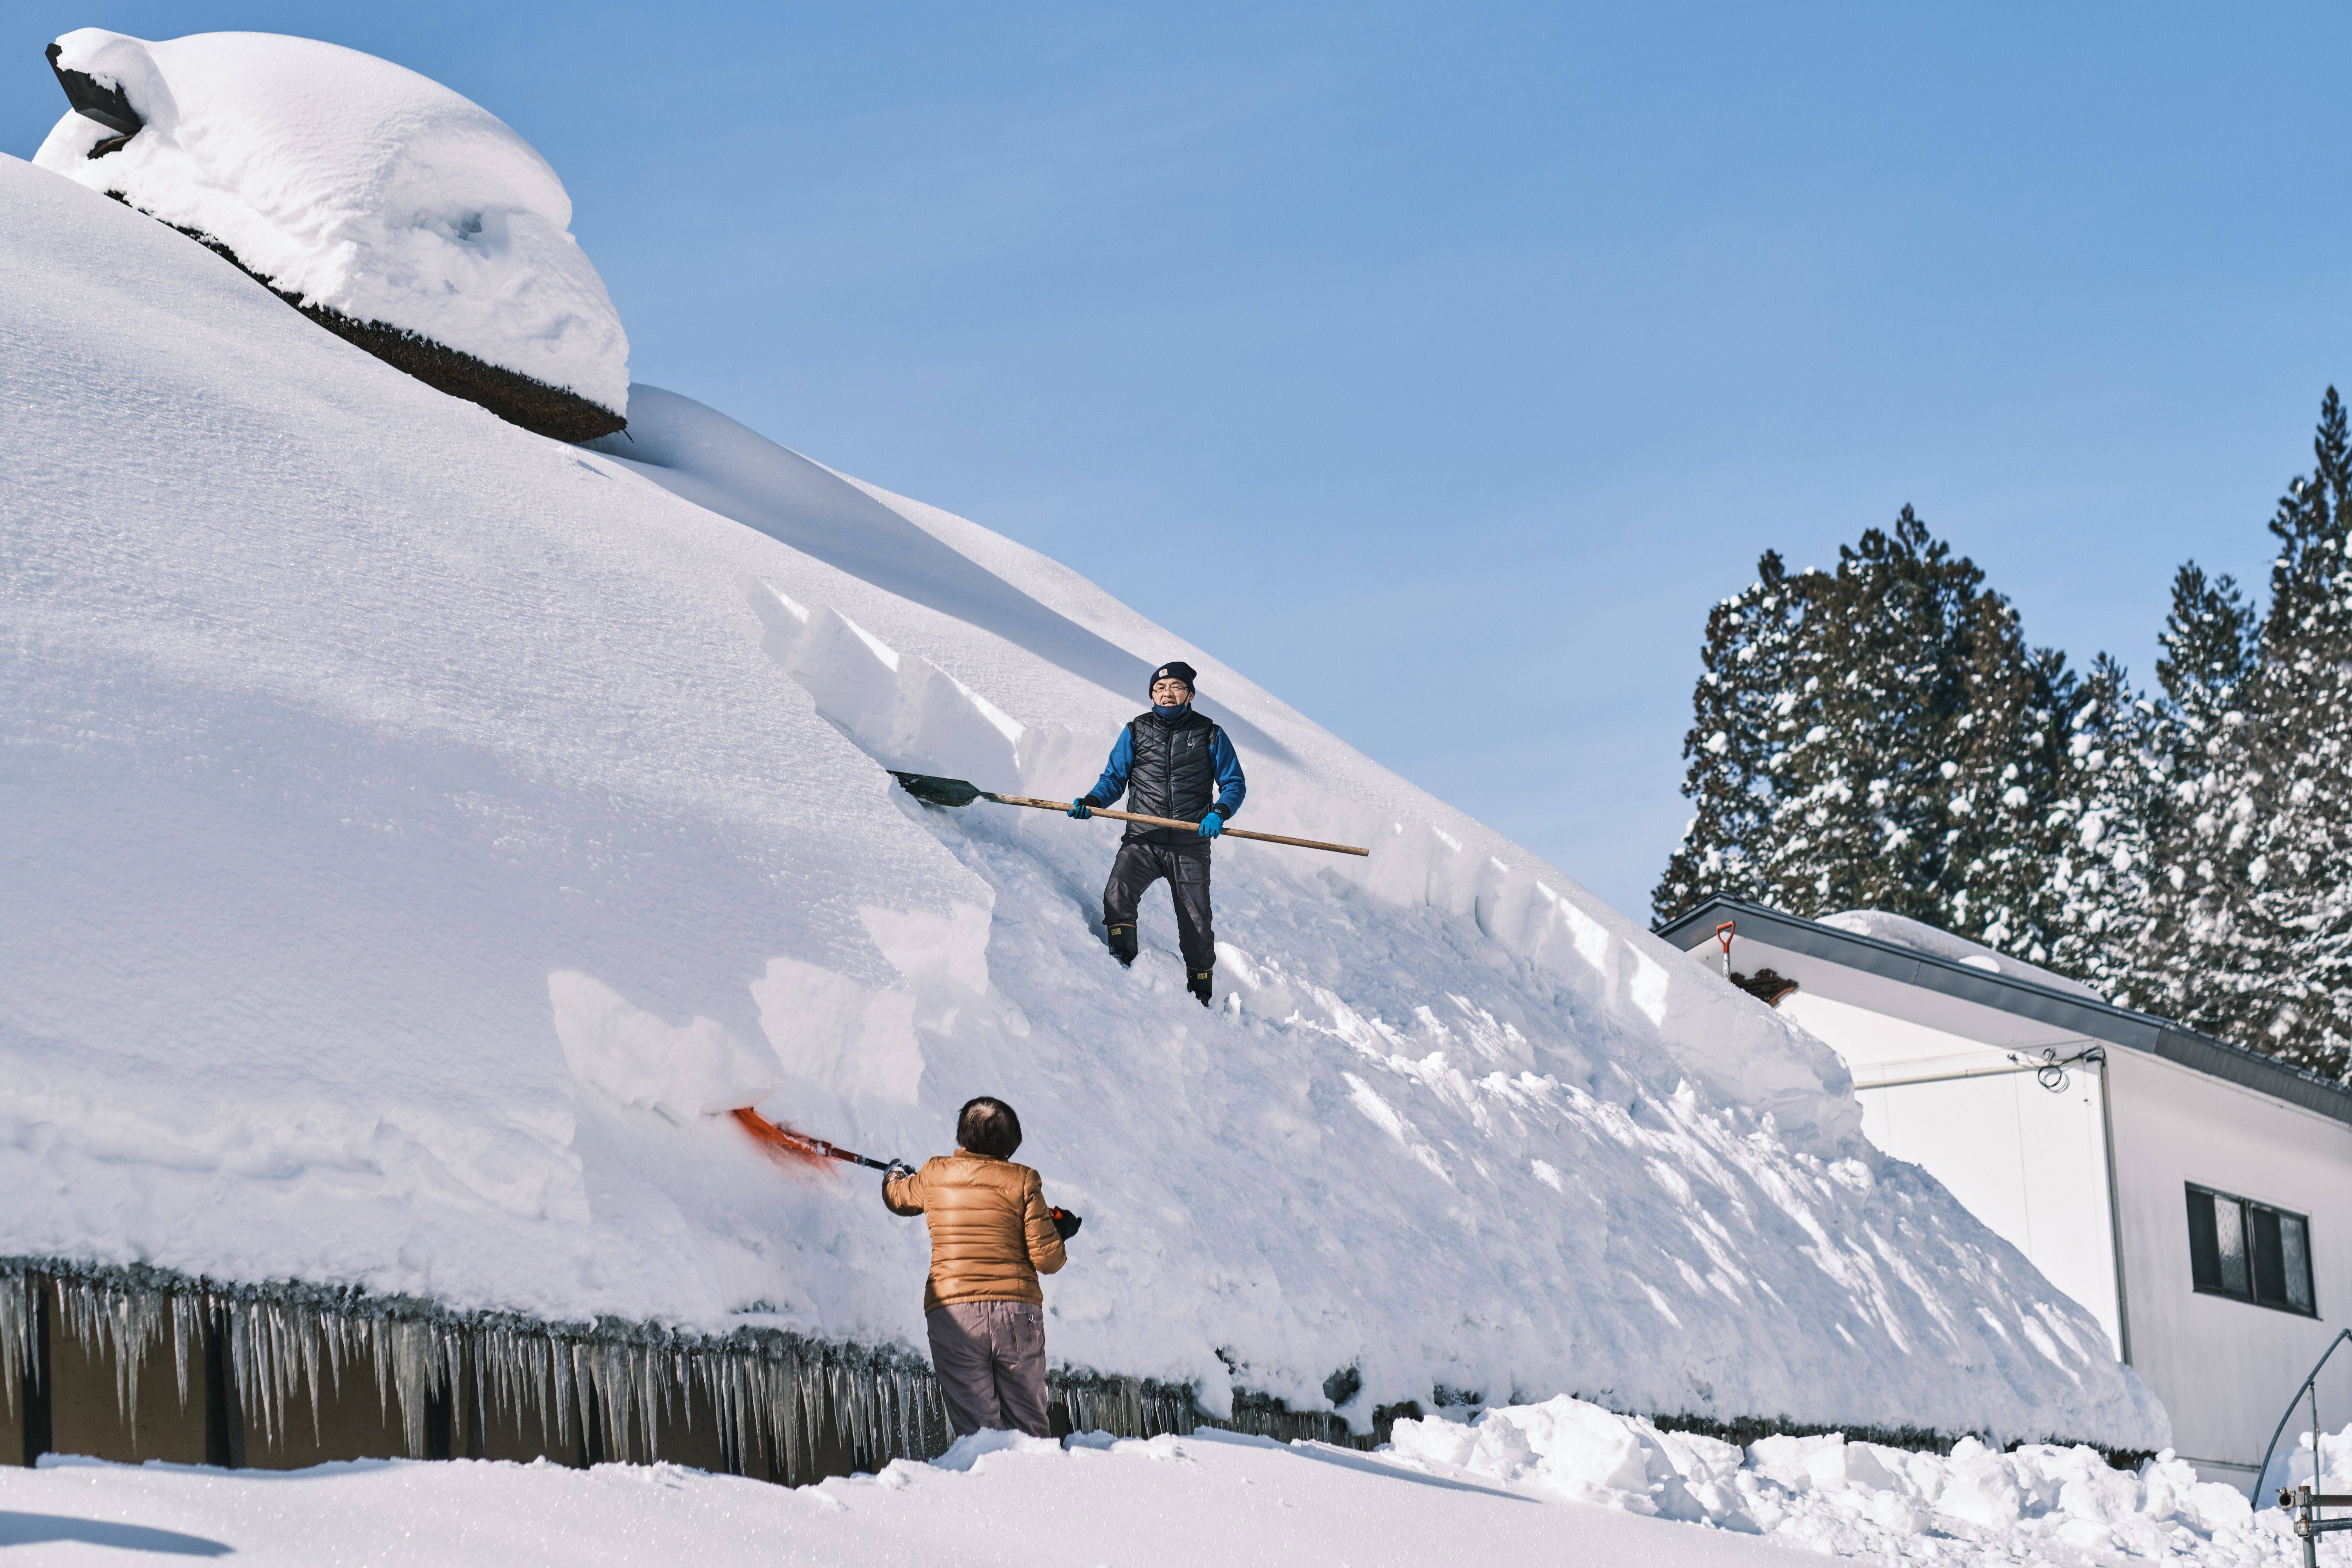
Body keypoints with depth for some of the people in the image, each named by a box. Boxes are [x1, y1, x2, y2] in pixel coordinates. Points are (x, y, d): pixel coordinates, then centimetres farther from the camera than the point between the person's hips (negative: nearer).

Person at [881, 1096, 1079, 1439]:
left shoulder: (935, 1176, 6)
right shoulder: (1022, 1181, 0)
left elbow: (898, 1198, 30)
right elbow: (1047, 1260, -3)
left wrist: (895, 1174, 53)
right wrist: (1060, 1234, 19)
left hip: (952, 1311, 0)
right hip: (1018, 1312, 0)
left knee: (975, 1427, 0)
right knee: (1029, 1425, 7)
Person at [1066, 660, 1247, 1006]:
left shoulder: (1209, 734, 5)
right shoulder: (1136, 731, 8)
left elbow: (1234, 784, 6)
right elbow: (1115, 778, 12)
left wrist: (1219, 813, -14)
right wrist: (1092, 802, -8)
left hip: (1190, 845, 0)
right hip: (1142, 841, 1)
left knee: (1195, 925, 5)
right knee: (1117, 894, -27)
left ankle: (1201, 997, 21)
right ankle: (1122, 964, -16)